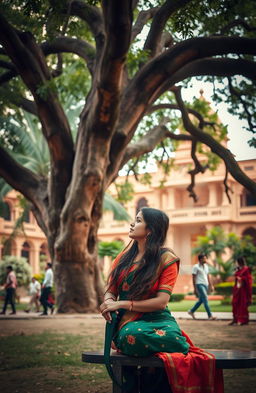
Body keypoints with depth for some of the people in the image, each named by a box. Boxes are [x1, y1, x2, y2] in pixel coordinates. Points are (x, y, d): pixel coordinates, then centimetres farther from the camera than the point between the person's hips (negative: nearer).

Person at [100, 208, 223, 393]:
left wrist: (122, 304, -14)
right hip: (128, 322, 2)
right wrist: (109, 302, -11)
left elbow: (161, 301, -8)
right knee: (134, 336, -37)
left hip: (156, 320, -2)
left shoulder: (166, 258, 1)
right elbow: (110, 291, 14)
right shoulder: (124, 257, 15)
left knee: (172, 338, -38)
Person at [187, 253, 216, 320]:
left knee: (201, 300, 13)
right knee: (205, 300, -14)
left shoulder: (206, 266, 14)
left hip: (205, 285, 8)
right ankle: (210, 316, -15)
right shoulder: (196, 267, -7)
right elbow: (194, 278, -9)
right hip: (199, 284, -8)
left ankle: (191, 311, 29)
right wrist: (195, 288, -12)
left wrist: (211, 285, 12)